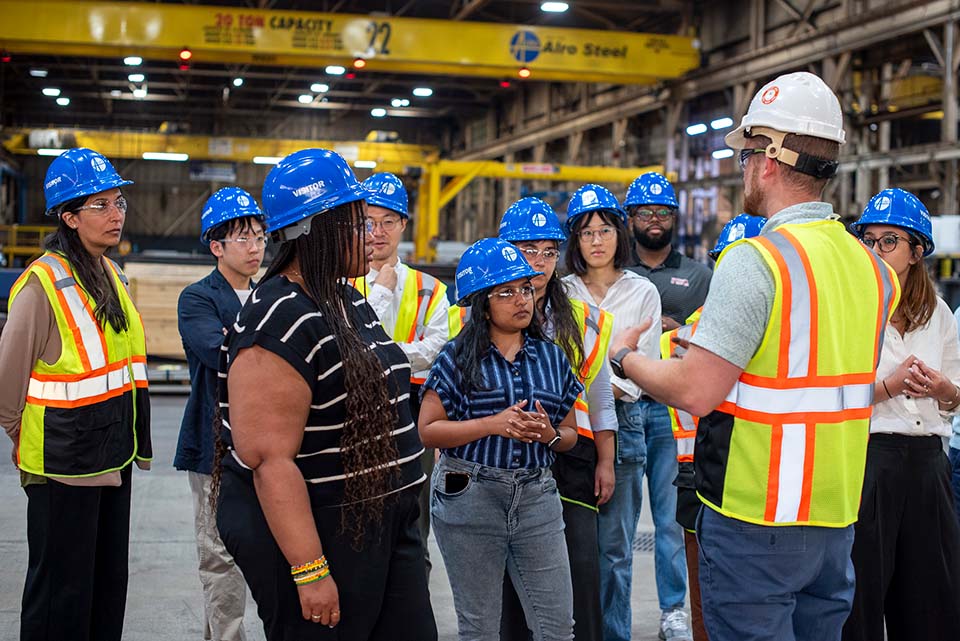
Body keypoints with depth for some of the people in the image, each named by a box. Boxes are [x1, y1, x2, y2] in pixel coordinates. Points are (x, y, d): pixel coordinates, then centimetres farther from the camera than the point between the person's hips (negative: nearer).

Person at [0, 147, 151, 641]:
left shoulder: (111, 275, 8)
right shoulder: (42, 285, -17)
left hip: (113, 457, 8)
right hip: (63, 464, -8)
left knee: (110, 582, 16)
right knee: (61, 592, 2)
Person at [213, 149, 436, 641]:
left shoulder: (349, 301, 11)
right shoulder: (280, 323, -20)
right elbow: (270, 460, -24)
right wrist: (310, 572, -25)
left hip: (383, 525, 9)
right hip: (307, 534, -9)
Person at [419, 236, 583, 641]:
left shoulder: (551, 357, 10)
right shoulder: (459, 357, -1)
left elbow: (570, 436, 15)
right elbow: (428, 431, -7)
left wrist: (549, 434, -8)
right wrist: (494, 424, -17)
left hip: (537, 497, 3)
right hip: (469, 498, -3)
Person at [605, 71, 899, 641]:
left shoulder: (756, 260, -18)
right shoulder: (871, 266, 6)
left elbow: (696, 392, -21)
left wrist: (624, 358, -3)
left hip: (755, 516, -8)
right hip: (836, 514, 8)